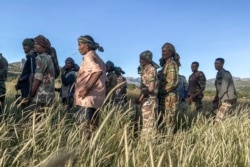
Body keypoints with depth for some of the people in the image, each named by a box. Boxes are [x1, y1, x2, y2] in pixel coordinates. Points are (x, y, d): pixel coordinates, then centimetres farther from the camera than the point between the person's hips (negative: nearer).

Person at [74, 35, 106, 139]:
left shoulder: (89, 56, -6)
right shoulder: (97, 58, 22)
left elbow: (98, 71, -25)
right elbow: (103, 78, 22)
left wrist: (86, 89, -24)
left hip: (88, 98, -10)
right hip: (95, 98, 10)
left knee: (86, 126, -11)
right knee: (92, 127, 10)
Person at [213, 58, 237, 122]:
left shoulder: (226, 73, -13)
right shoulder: (218, 74, 14)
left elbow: (224, 89, -20)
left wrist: (217, 100, -12)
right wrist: (216, 100, 8)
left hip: (228, 100, -9)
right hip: (223, 99, 9)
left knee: (218, 120, -14)